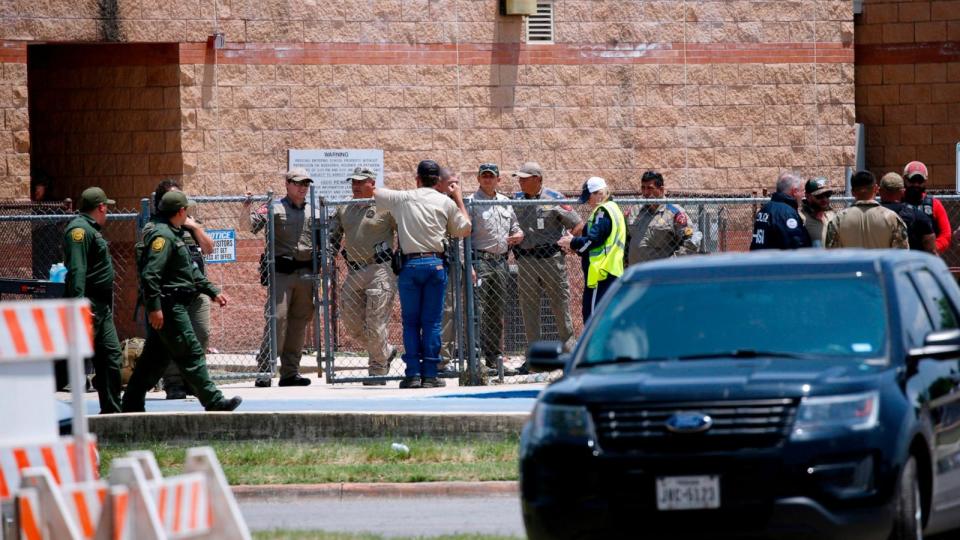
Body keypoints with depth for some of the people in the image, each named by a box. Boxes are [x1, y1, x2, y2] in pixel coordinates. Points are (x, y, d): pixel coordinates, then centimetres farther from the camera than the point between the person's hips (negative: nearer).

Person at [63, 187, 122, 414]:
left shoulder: (91, 230, 20)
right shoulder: (80, 229, -13)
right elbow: (76, 270, -23)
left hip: (102, 307, 11)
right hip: (88, 306, -11)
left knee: (111, 355, 10)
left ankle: (112, 410, 15)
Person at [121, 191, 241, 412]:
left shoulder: (174, 235, 20)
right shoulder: (162, 236, -14)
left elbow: (192, 271, 26)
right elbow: (150, 274, -22)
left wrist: (213, 292, 22)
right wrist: (154, 307, -26)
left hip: (174, 306, 11)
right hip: (168, 306, -11)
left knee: (155, 357, 12)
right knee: (191, 354, -10)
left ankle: (132, 404, 15)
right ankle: (213, 401, -10)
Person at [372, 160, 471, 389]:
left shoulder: (402, 198, 6)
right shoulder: (446, 202, 4)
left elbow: (373, 192, 20)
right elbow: (464, 229, 13)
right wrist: (459, 198, 24)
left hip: (410, 264, 0)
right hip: (436, 264, 0)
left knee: (410, 321, 5)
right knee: (432, 321, 3)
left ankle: (413, 373, -1)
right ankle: (430, 374, 0)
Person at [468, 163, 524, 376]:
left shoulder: (505, 203, 16)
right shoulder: (471, 203, -4)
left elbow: (515, 226, 28)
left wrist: (519, 234, 3)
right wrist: (468, 266, -19)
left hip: (501, 262, 7)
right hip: (481, 261, -7)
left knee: (497, 314, 11)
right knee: (482, 312, -12)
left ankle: (496, 358, 16)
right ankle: (486, 361, -16)